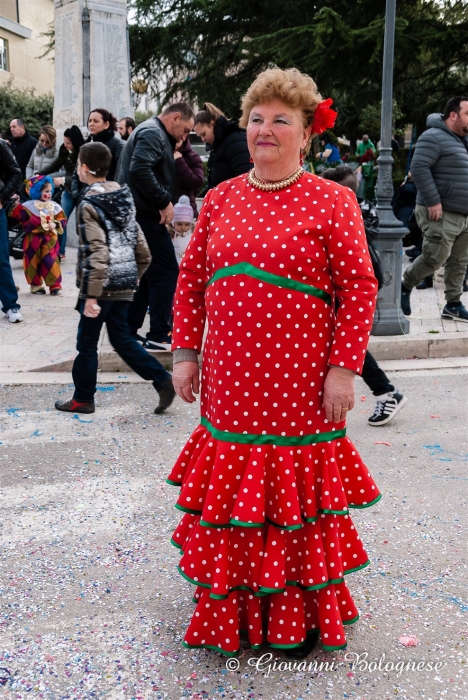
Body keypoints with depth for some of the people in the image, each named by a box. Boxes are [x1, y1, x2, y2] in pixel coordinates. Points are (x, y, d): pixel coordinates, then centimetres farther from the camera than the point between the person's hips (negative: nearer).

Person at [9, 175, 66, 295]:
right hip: (33, 238, -1)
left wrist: (55, 224, -12)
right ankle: (36, 284, 18)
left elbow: (62, 219, 6)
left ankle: (55, 285, 1)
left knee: (50, 261, -5)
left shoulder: (54, 206, 6)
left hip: (49, 238, 1)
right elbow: (18, 216, -9)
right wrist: (16, 205, -22)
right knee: (33, 261, 5)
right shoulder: (29, 205, -3)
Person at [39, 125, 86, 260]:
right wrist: (38, 175, -7)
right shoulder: (65, 151, -4)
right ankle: (60, 252, 12)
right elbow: (54, 166, 6)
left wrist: (63, 180, -36)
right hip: (68, 192, 5)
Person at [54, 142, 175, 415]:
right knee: (122, 338, 16)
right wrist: (135, 275, 21)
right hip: (125, 285, 7)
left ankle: (83, 398, 20)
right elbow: (140, 245, 11)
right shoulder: (124, 198, 8)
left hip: (102, 286, -7)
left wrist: (91, 295, -21)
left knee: (87, 342, 8)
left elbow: (95, 253, -22)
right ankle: (163, 380, 7)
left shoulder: (89, 205, -14)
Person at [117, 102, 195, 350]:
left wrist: (163, 202, 9)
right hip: (146, 215, -10)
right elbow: (139, 170, -27)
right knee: (166, 272, -5)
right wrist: (164, 202, -21)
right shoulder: (153, 133, -11)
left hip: (138, 214, 10)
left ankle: (128, 332, 17)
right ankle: (158, 335, -2)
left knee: (145, 273, 14)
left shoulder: (151, 132, 21)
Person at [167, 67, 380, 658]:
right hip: (230, 381, 4)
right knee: (231, 492, 13)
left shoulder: (331, 201, -3)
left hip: (300, 386, -4)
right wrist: (185, 352, 8)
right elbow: (191, 281, 13)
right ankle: (232, 608, 33)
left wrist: (344, 368, -12)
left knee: (297, 496, 7)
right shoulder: (220, 200, 9)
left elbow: (359, 288, -6)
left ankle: (302, 615, 27)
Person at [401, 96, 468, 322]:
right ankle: (404, 286, 13)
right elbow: (419, 168, -20)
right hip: (441, 213, -8)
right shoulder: (434, 137, -11)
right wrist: (433, 201, -24)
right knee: (436, 257, -9)